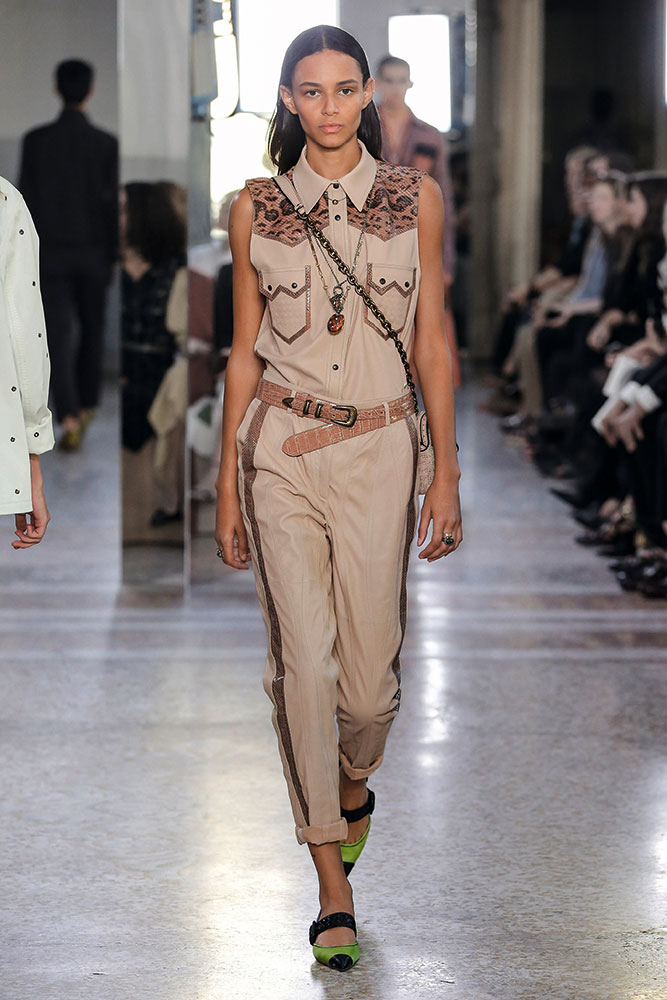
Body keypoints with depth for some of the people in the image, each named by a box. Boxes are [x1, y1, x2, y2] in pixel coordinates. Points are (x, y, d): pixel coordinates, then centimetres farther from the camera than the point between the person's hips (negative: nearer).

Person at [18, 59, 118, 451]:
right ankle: (86, 406, 26)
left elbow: (26, 198, -2)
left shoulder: (36, 141, -4)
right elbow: (114, 203, -4)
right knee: (92, 330, 16)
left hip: (51, 253, 0)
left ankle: (69, 416, -17)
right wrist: (114, 253, 6)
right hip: (94, 252, 0)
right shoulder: (106, 144, -6)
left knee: (59, 334, -3)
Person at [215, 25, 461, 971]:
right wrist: (228, 483, 8)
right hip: (280, 449, 0)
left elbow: (432, 341, 5)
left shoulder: (416, 198, 3)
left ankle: (354, 782, 37)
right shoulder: (256, 209, 4)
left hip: (379, 448, 0)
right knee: (302, 661, -5)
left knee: (370, 670, 1)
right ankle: (333, 881, 5)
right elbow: (245, 352, 8)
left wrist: (446, 473, 1)